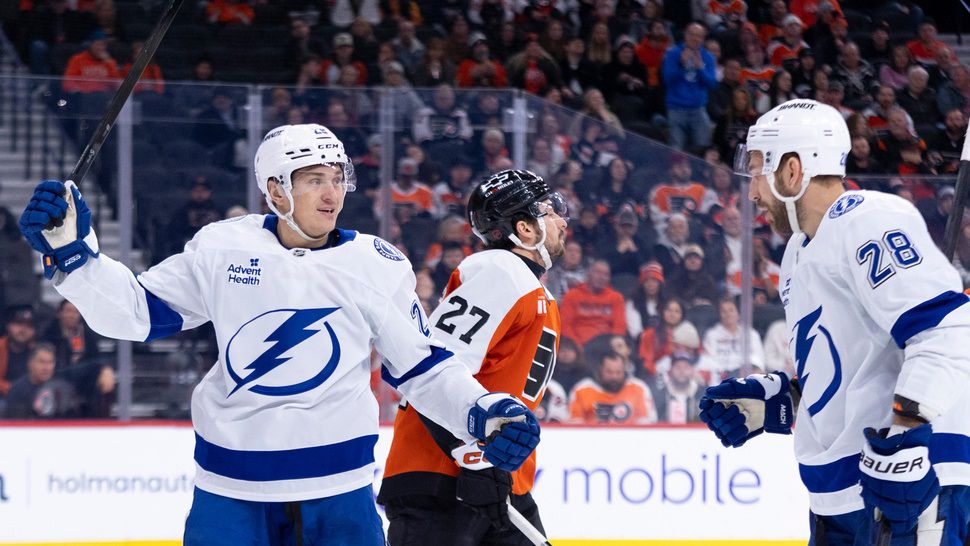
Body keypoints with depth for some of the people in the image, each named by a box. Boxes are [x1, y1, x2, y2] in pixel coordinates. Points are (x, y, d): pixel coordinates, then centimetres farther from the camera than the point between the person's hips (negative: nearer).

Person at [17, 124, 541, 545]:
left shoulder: (379, 266, 0)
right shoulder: (222, 248, -1)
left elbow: (420, 366, 5)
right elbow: (138, 311, 5)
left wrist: (484, 414, -10)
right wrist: (71, 250, -7)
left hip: (337, 490, 0)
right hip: (229, 491, 0)